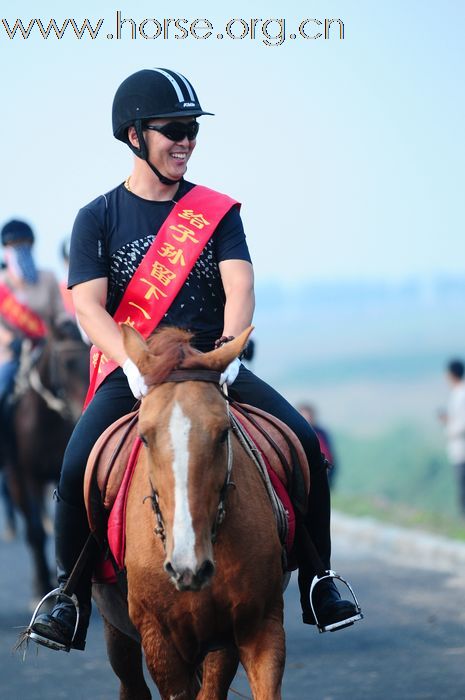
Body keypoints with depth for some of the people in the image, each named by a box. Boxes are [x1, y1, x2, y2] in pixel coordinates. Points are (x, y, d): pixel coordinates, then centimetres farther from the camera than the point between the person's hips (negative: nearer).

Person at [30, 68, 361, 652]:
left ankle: (319, 581, -3)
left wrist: (226, 348, -25)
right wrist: (133, 363, -26)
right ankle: (69, 593, -5)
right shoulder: (99, 219, 4)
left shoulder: (217, 213, 9)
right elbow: (88, 304, -8)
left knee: (304, 443, -18)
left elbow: (239, 287, -5)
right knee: (76, 467, -26)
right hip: (130, 371, -2)